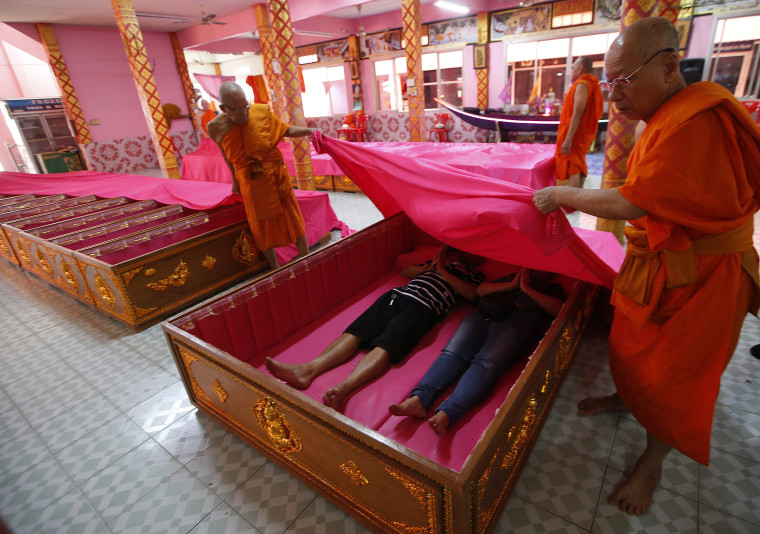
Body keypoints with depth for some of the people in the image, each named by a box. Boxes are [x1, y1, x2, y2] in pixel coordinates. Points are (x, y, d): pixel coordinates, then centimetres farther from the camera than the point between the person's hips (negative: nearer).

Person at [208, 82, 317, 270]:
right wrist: (235, 180, 17)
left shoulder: (261, 112, -10)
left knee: (292, 217, 8)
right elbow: (228, 156, 7)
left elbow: (287, 130, 1)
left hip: (277, 176, 1)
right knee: (262, 226, 10)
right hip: (251, 184, 0)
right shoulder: (216, 128, -9)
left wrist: (310, 130, -14)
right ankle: (275, 268, 28)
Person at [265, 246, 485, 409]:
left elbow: (472, 294, -1)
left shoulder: (474, 275, 23)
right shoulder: (439, 261, 37)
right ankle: (308, 370, -32)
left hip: (422, 307, -5)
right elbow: (405, 271, 34)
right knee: (354, 333, -17)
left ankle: (344, 387, -51)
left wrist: (443, 271, 3)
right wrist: (429, 267, 17)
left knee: (385, 347, -30)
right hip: (397, 295, 5)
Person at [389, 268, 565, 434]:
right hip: (482, 317, 4)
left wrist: (527, 289, 7)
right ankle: (418, 400, -42)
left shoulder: (553, 288, 31)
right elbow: (480, 290, 23)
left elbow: (557, 309, 7)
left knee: (486, 364, -32)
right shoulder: (511, 277, 38)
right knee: (452, 353, -25)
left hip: (515, 327, -3)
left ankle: (446, 414, -52)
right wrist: (511, 285, 14)